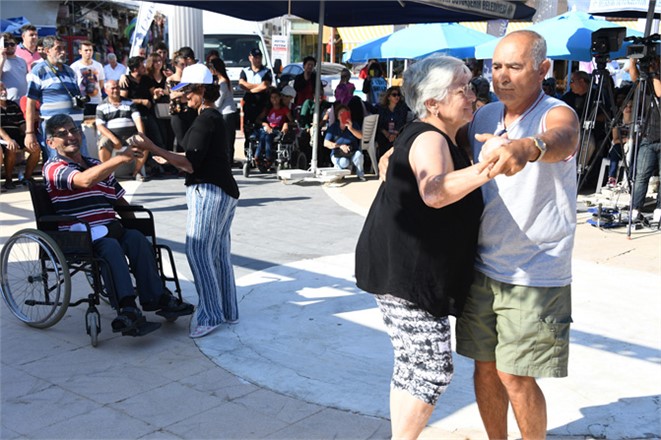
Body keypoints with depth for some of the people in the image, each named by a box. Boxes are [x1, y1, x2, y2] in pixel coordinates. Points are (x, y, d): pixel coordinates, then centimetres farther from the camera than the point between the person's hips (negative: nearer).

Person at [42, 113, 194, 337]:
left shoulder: (97, 166, 23)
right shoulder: (54, 168, -1)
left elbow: (120, 200, 27)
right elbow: (84, 180, -23)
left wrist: (133, 224, 10)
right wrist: (121, 158, -32)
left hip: (108, 231, 6)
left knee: (136, 238, -24)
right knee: (111, 246, -34)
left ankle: (155, 297, -25)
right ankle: (127, 311, -42)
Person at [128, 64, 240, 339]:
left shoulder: (205, 120, -15)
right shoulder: (214, 117, 17)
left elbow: (191, 164, -20)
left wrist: (153, 149, -20)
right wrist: (165, 157, 32)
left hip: (209, 192, -11)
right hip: (222, 192, 11)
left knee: (197, 250, -13)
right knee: (218, 252, 13)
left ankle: (210, 315, -11)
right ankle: (227, 311, 19)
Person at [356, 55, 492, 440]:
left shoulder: (442, 139, 14)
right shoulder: (429, 139, -18)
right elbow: (435, 193, -39)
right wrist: (484, 171, -53)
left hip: (414, 273, 11)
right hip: (406, 274, -11)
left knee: (414, 366, 17)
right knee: (431, 370, -5)